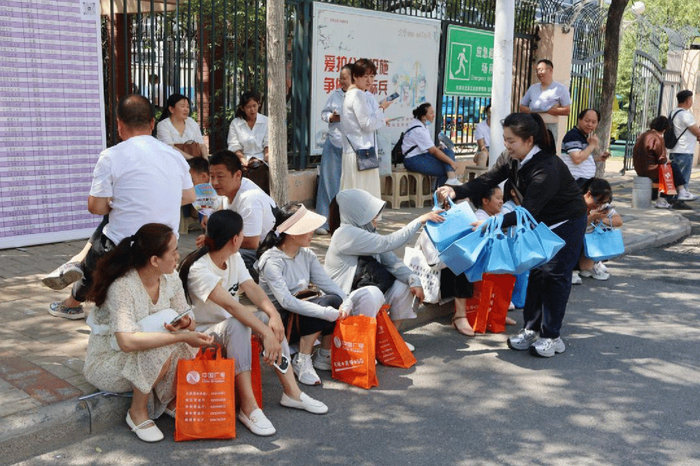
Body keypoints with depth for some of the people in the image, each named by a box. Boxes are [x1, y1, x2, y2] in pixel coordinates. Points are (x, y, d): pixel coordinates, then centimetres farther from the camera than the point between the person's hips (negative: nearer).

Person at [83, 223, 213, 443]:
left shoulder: (170, 279, -7)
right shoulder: (122, 287, -30)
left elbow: (188, 320, -3)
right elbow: (127, 341, -42)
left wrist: (186, 324, -28)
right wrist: (181, 337, -43)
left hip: (144, 352, 6)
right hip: (107, 362, -6)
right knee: (161, 353, -33)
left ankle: (174, 401, 5)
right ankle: (137, 412, -9)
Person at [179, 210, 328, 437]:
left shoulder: (234, 258, 2)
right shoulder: (199, 269, -25)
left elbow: (252, 288, -9)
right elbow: (230, 305, -37)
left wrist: (274, 315, -28)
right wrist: (266, 334, -45)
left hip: (228, 325, 8)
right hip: (202, 333, -8)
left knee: (268, 318, -15)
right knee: (235, 325, -36)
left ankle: (291, 392, -10)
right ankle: (248, 406, -34)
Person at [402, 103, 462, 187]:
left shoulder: (421, 124, 9)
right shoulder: (419, 130, -22)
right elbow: (434, 151, -21)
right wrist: (451, 162, -17)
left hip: (422, 154, 10)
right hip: (413, 161, -10)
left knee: (448, 152, -9)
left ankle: (451, 179, -23)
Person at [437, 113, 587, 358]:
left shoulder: (548, 168, -35)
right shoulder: (511, 159, -9)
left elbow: (527, 211, -38)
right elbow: (486, 181, -13)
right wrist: (456, 191, -29)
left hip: (567, 223, -7)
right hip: (542, 222, 8)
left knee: (554, 275, -6)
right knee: (535, 272, 7)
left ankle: (551, 336, 4)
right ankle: (531, 329, 16)